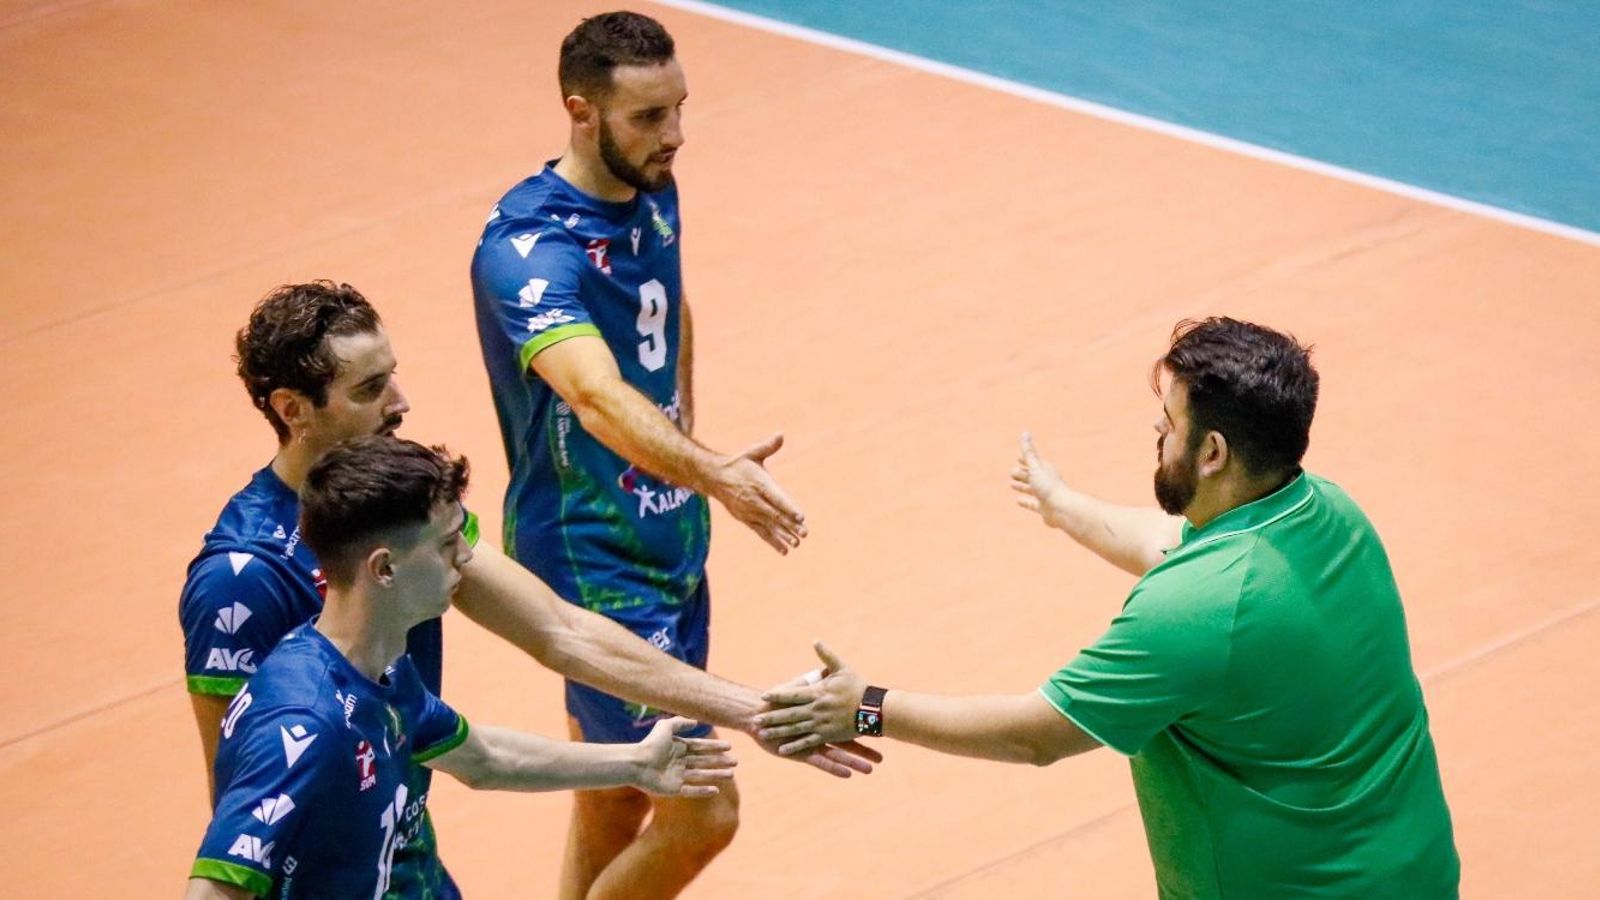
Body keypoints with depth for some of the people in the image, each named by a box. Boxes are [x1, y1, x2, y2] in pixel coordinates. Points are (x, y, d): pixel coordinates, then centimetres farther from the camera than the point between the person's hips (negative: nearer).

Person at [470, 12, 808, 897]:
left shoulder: (652, 196, 3)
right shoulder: (527, 246, -24)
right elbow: (599, 394, -41)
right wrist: (712, 472, -55)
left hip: (669, 547, 8)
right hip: (592, 563, -8)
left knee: (614, 811, 16)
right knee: (701, 814, -9)